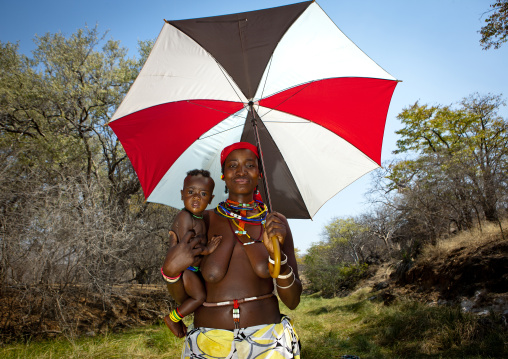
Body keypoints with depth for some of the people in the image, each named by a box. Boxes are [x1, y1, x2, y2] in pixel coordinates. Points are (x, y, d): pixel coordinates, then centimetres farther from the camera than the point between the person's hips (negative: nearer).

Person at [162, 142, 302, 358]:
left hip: (265, 340, 0)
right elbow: (181, 297, 1)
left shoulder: (275, 223, -2)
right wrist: (171, 270, -19)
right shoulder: (205, 221, -2)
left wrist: (278, 253, -22)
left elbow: (292, 301, -6)